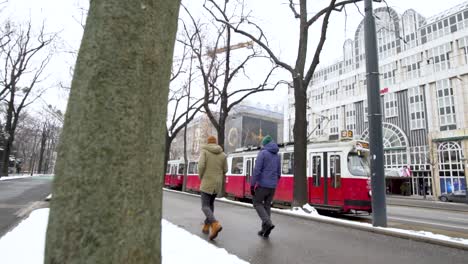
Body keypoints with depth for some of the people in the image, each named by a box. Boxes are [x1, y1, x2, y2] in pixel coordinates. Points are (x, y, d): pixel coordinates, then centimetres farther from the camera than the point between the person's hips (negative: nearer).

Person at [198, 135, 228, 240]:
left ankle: (215, 225, -25)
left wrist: (200, 176, 2)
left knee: (205, 207, -1)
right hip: (218, 183, 5)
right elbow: (225, 170, 7)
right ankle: (206, 226, 25)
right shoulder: (222, 154, 6)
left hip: (207, 183, -4)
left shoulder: (204, 151, -5)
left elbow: (201, 165, -18)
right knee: (210, 203, 24)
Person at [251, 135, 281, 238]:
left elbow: (257, 170, -17)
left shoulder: (262, 153, -10)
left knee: (257, 204, 10)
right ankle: (265, 230, 15)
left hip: (262, 184, -6)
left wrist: (252, 185, -14)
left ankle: (268, 223, -7)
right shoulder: (277, 156, 12)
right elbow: (278, 174, 16)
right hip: (272, 186, 6)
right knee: (267, 206, 15)